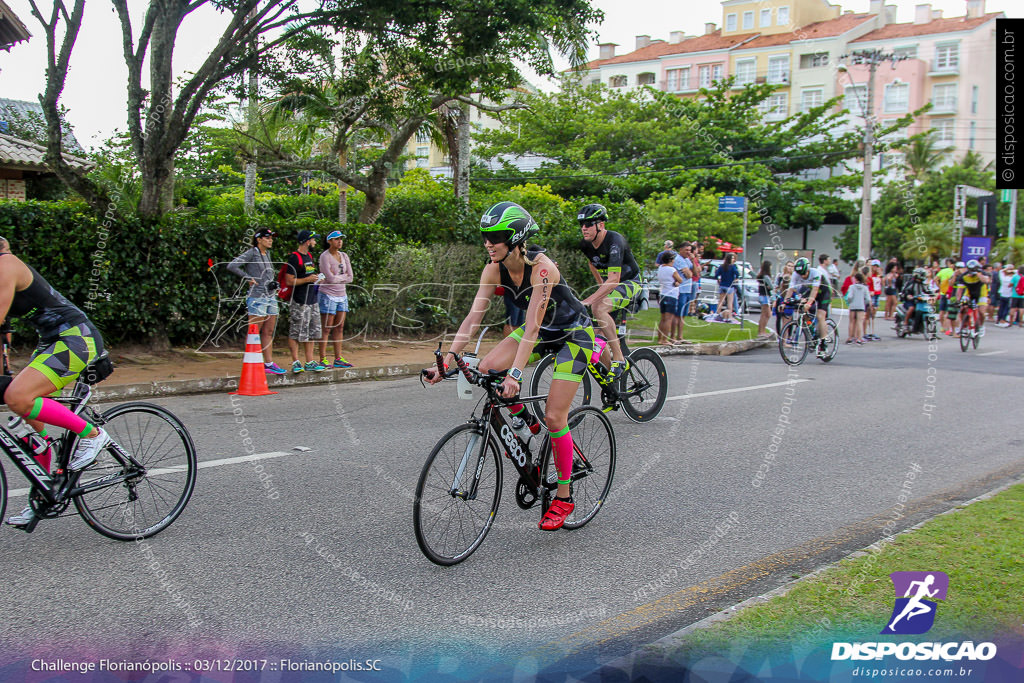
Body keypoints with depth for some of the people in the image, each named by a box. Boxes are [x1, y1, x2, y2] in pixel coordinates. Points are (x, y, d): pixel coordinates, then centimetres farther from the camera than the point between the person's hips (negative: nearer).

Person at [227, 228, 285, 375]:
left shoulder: (267, 254, 16)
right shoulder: (251, 253, -7)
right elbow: (232, 266, -17)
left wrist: (274, 282, 12)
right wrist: (249, 278, -12)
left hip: (271, 297, 8)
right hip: (257, 298, -8)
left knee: (269, 332, 8)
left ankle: (269, 363, 12)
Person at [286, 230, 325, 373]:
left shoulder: (309, 256, 16)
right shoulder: (294, 258, -12)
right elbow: (289, 281, -16)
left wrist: (317, 277, 11)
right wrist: (308, 279, -17)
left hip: (312, 300, 9)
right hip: (299, 303, -9)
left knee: (312, 332, 10)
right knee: (296, 333, -3)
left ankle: (310, 362, 16)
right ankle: (295, 362, 2)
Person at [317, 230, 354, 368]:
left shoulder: (344, 256, 10)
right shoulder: (325, 257, -9)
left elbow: (350, 278, 4)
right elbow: (330, 278, -18)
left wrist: (336, 277, -8)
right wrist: (343, 276, -3)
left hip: (342, 295, 6)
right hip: (328, 295, -6)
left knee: (340, 327, 6)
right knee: (326, 328, -6)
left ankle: (338, 358, 11)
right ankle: (323, 359, -3)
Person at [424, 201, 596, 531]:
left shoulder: (542, 268, -32)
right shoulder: (495, 268, -13)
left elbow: (532, 328, -37)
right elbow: (473, 317, -15)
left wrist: (514, 374, -45)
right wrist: (446, 361, -24)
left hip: (573, 335, -6)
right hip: (540, 330, 6)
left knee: (554, 418, -11)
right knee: (487, 368, -18)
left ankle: (563, 498, 6)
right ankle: (525, 420, 9)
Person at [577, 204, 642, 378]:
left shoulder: (614, 241, -29)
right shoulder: (586, 245, -6)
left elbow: (614, 279, -38)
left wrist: (588, 301, -45)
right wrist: (601, 286, 21)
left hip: (629, 283, -8)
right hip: (608, 285, 8)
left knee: (599, 307, -31)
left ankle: (619, 360, -27)